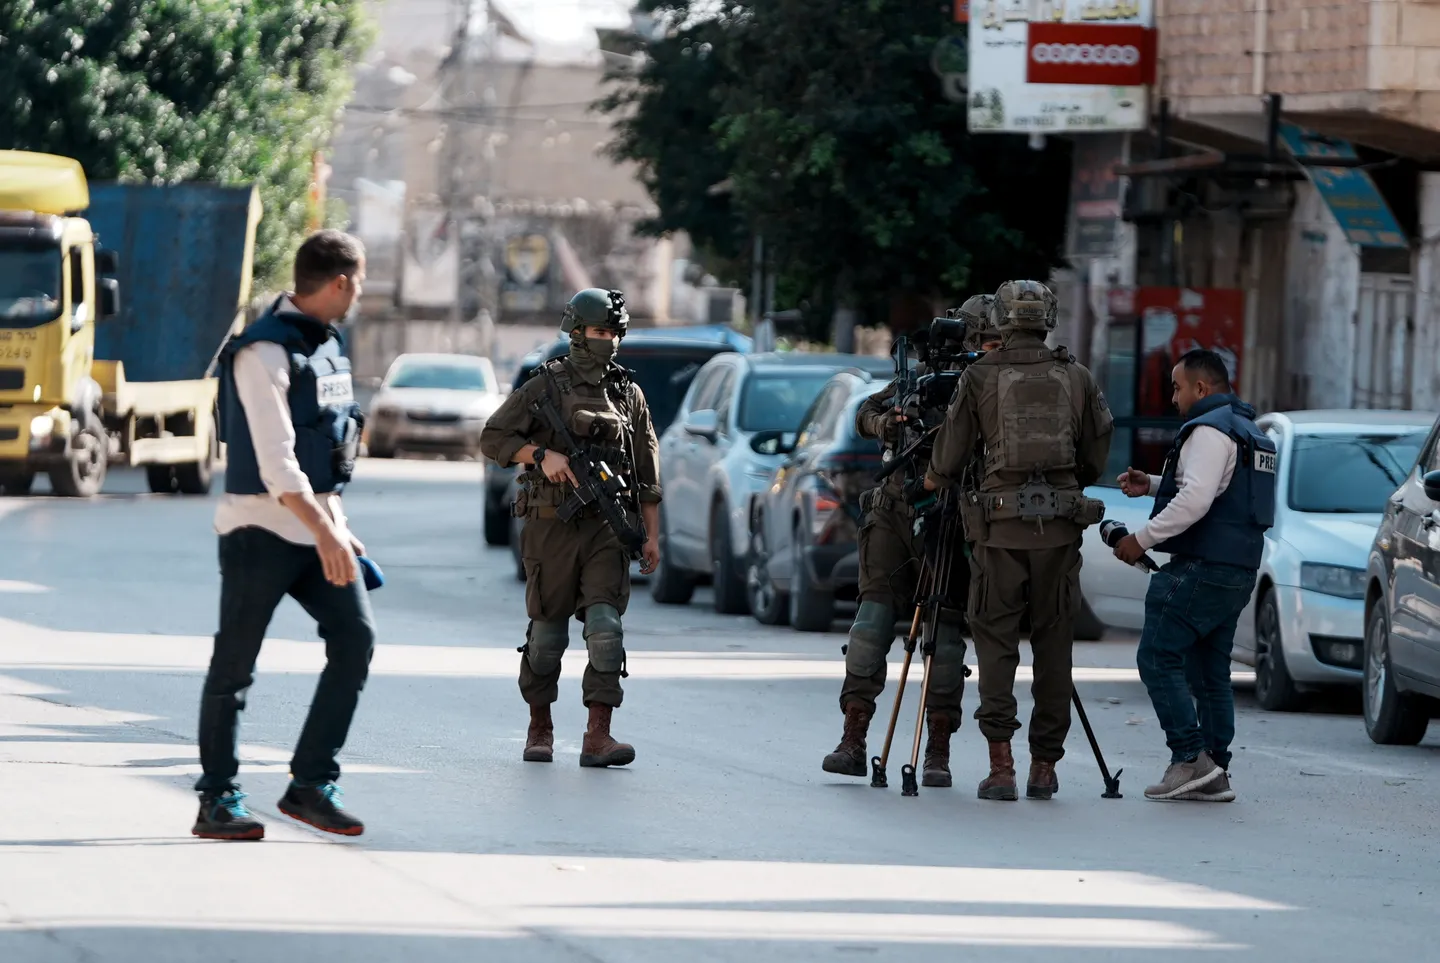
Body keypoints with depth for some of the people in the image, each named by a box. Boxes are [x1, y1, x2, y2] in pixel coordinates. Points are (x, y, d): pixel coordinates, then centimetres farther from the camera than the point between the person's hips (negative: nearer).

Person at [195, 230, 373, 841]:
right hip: (263, 528, -8)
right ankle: (217, 801, 6)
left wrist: (338, 527, 18)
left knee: (355, 637, -4)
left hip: (315, 525, 8)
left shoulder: (326, 344, 13)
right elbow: (275, 462, -22)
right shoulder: (264, 353, -15)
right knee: (235, 665, -1)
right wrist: (325, 534, -27)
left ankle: (310, 784, 1)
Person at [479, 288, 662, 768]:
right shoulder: (544, 387, 1)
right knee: (547, 632, 6)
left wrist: (651, 535, 11)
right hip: (552, 526, -2)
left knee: (605, 627, -12)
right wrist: (541, 455, -16)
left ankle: (598, 737, -16)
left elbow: (646, 470, 15)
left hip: (607, 528, 2)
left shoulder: (628, 394, 11)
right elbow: (493, 437, -1)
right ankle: (540, 728, 22)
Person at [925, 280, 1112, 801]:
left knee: (995, 640, 3)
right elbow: (1096, 458, 12)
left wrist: (935, 480, 24)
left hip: (1001, 522, -2)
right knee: (1053, 643, 9)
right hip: (1061, 523, 2)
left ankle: (1000, 764, -8)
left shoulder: (979, 377, 0)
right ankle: (1045, 766, 10)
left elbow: (950, 458, 3)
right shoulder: (1077, 378, 6)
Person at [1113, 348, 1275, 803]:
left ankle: (1191, 758, -14)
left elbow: (1195, 500, -23)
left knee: (1158, 656, -7)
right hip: (1239, 572, 10)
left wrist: (1143, 538, -17)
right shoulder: (1251, 433, 21)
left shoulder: (1208, 431, -12)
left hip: (1202, 568, -10)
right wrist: (1152, 485, 26)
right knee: (1210, 671, 11)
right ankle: (1215, 773, 9)